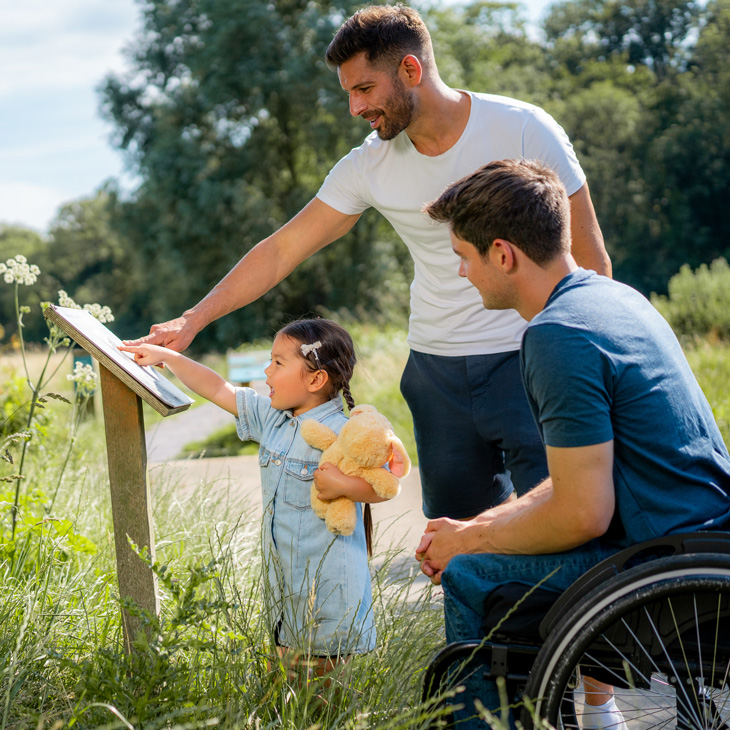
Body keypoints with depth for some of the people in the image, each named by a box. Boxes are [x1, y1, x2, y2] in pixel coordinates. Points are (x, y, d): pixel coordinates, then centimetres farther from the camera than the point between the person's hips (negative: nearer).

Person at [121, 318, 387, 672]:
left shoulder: (341, 433, -15)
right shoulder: (270, 417, 8)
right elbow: (219, 390, 16)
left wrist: (343, 485, -30)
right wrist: (167, 357, 16)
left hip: (328, 588, -7)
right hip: (284, 579, 7)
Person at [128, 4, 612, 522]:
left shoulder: (523, 130, -10)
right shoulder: (368, 167, -1)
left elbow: (591, 256, -5)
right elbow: (281, 252, 5)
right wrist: (193, 320, 0)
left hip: (529, 361, -4)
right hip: (437, 368, 4)